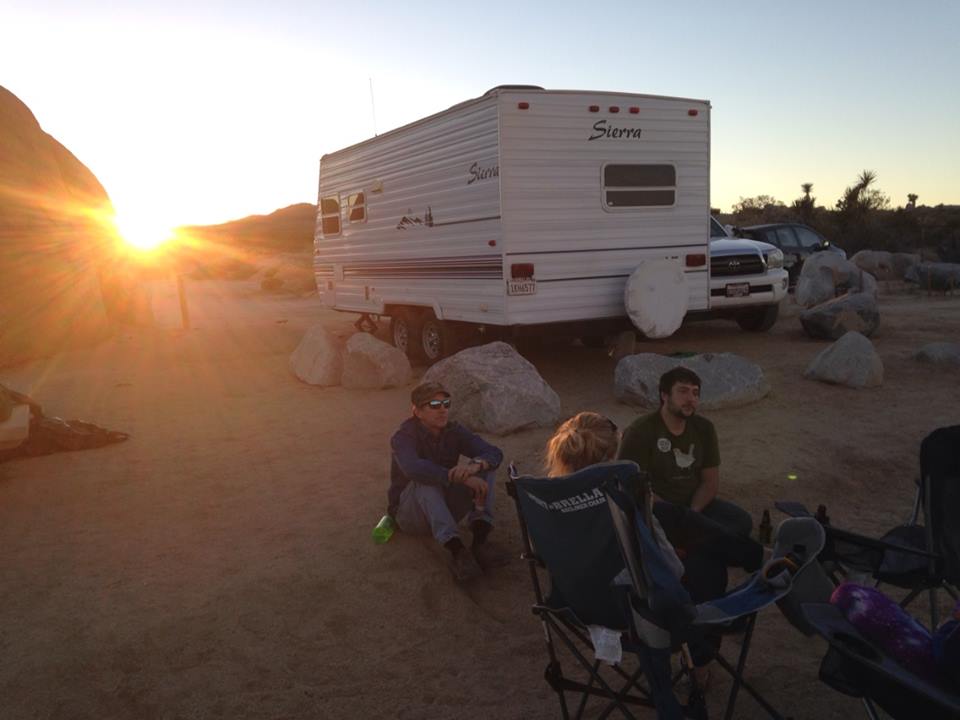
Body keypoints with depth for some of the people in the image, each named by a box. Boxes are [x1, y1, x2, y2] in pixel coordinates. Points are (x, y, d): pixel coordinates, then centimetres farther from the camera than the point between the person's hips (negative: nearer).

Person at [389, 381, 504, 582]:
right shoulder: (403, 437, -17)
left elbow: (494, 453, -15)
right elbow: (413, 468, -40)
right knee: (427, 481, -36)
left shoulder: (453, 431, -2)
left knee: (485, 465, -15)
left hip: (446, 510, 5)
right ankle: (457, 550, -47)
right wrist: (462, 478, -47)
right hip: (409, 513, -5)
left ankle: (479, 540, -31)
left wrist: (476, 465, -39)